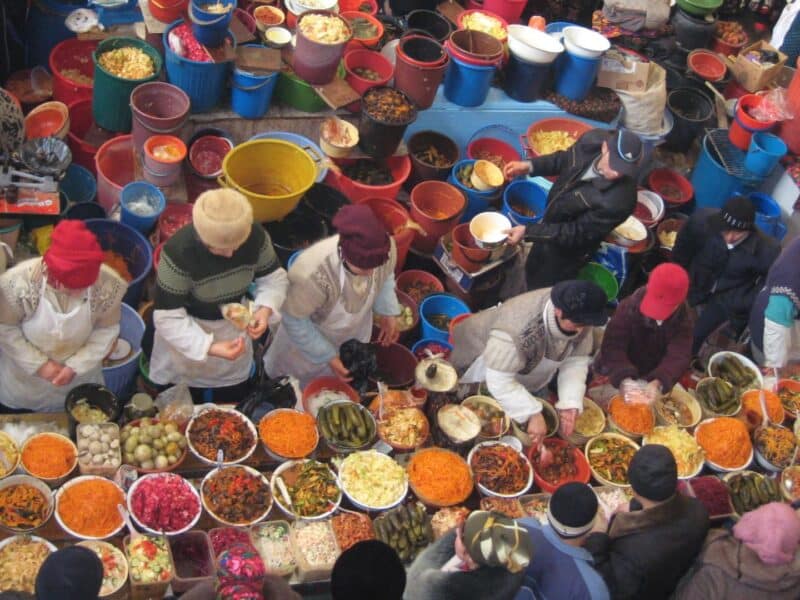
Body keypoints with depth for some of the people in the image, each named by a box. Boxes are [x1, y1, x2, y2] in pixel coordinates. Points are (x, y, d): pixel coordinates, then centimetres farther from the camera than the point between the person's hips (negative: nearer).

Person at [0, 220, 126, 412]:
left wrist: (76, 366, -20)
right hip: (23, 374, -1)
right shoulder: (19, 282, -36)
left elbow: (107, 330, -13)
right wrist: (38, 363, -21)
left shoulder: (107, 285, -32)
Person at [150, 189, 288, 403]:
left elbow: (273, 277, -6)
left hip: (234, 329, 4)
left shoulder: (255, 236, -24)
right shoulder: (178, 251, -35)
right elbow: (168, 318, -29)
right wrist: (209, 347, -39)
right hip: (188, 334, -3)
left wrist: (265, 309, -26)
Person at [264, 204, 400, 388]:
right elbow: (294, 321, -27)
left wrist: (387, 312, -10)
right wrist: (327, 356, -23)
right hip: (311, 333, -4)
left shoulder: (385, 248, -33)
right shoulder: (312, 274, -47)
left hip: (355, 332, 4)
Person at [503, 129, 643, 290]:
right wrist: (530, 166, -12)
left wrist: (527, 232, -29)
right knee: (533, 271, 34)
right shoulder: (593, 140, -26)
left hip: (567, 249, -6)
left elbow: (577, 234, -30)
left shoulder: (618, 200, -43)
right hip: (550, 223, 6)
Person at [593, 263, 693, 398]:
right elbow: (612, 347, -30)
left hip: (657, 376, 2)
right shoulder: (628, 308, -23)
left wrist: (658, 382, -51)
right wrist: (624, 379, -50)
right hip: (621, 375, -2)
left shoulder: (683, 318, -18)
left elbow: (679, 355, -29)